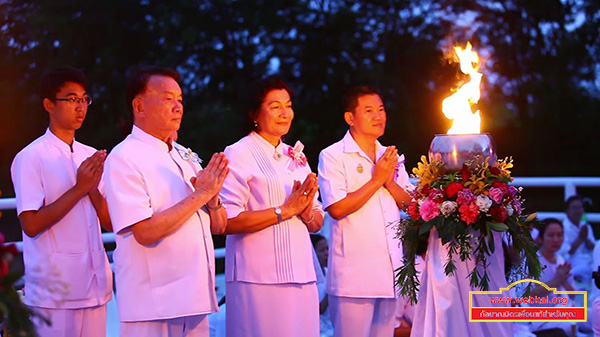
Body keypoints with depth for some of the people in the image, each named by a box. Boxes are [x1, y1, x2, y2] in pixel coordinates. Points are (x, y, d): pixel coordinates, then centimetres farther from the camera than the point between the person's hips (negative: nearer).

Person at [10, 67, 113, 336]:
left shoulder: (91, 157, 12)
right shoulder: (31, 158, -6)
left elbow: (110, 223, 11)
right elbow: (31, 225, -14)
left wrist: (93, 189, -7)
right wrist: (79, 189, -13)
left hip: (94, 287, 6)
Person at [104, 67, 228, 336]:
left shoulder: (186, 157, 13)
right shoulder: (124, 158, -10)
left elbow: (219, 226, 14)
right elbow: (145, 232, -20)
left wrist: (213, 198, -7)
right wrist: (200, 194, -16)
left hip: (195, 300, 7)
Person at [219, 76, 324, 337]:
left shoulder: (296, 157, 16)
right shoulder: (239, 154, -5)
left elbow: (317, 224, 17)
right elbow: (228, 222, -15)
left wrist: (306, 212, -5)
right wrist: (286, 210, -14)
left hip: (300, 274, 6)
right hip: (259, 279, -6)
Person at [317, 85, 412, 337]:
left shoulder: (391, 157, 14)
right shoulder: (332, 156, -6)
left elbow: (409, 203, 10)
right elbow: (337, 208, -16)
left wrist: (390, 181, -8)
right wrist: (377, 179, -13)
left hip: (389, 269, 6)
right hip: (353, 275, -6)